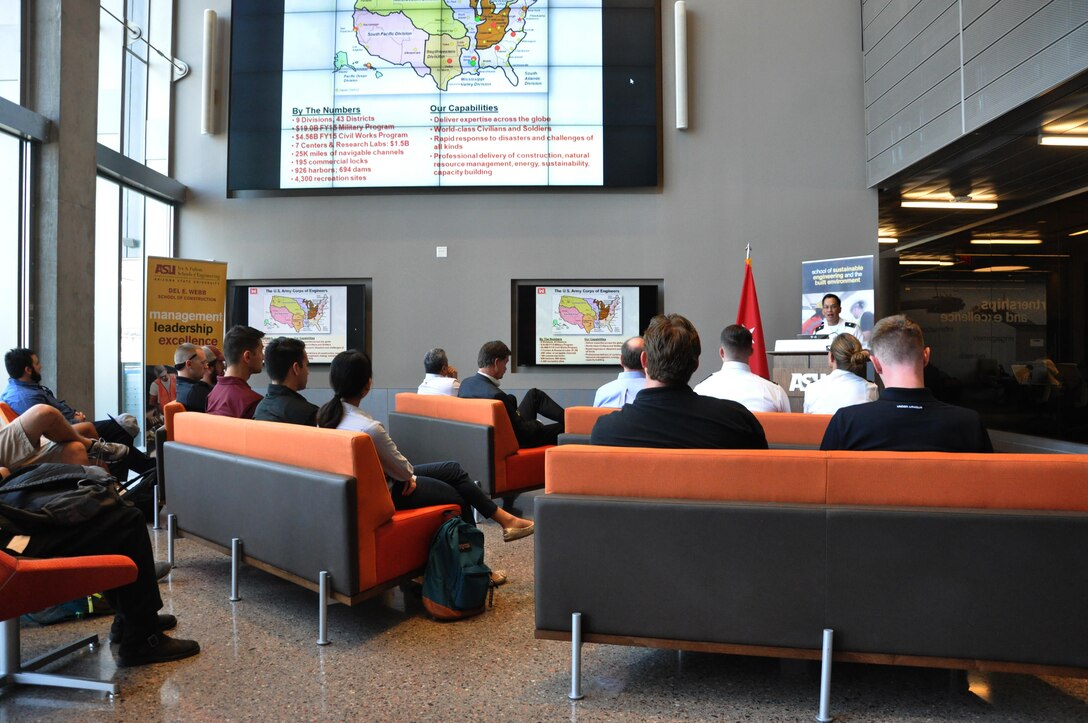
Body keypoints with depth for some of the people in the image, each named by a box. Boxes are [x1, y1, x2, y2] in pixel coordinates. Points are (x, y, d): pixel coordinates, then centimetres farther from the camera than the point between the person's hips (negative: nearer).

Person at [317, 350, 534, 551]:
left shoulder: (325, 415, -9)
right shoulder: (368, 427, -36)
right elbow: (402, 470, -19)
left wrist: (407, 474, 3)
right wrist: (410, 476, 3)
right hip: (383, 493, -8)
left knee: (453, 469, 14)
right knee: (457, 498, 14)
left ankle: (504, 518, 24)